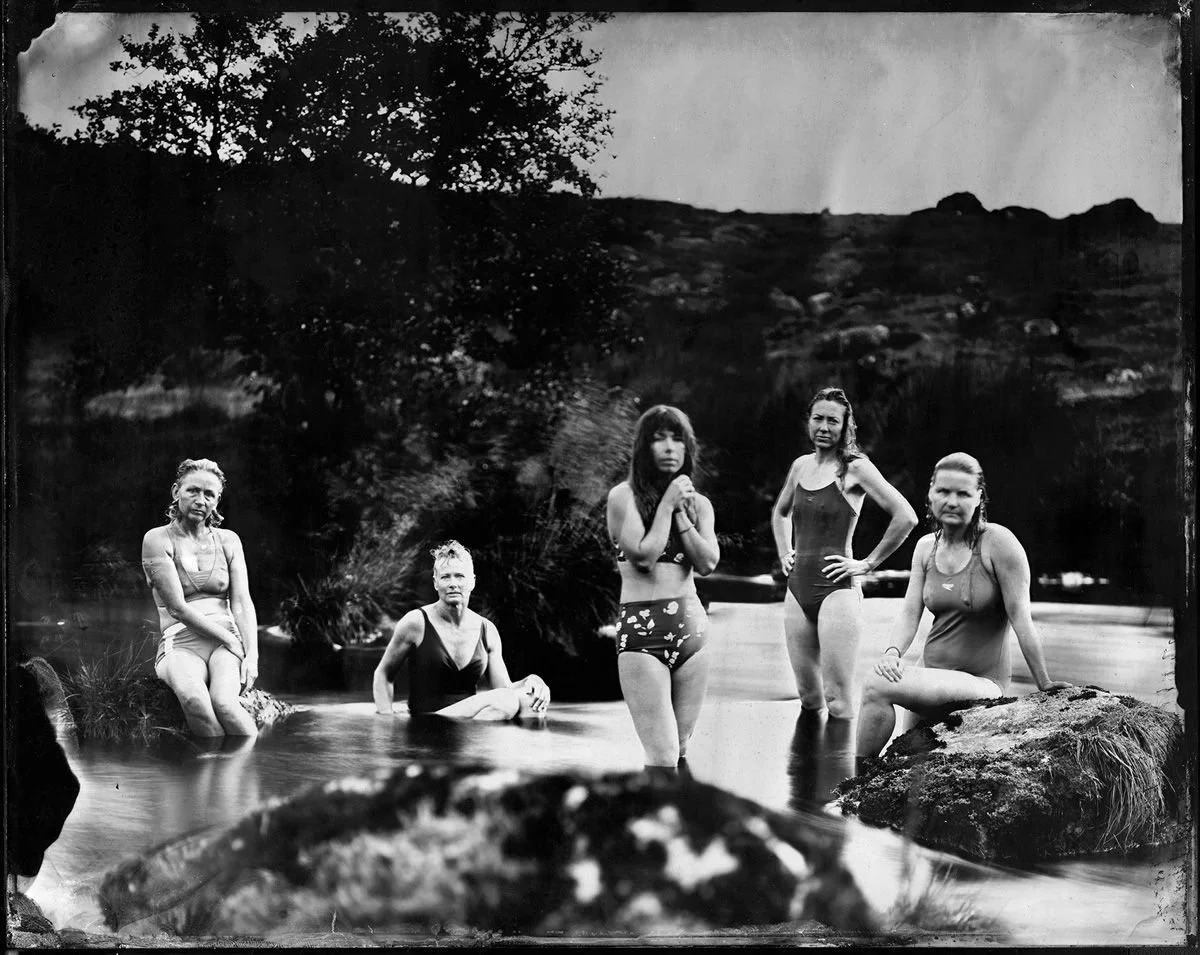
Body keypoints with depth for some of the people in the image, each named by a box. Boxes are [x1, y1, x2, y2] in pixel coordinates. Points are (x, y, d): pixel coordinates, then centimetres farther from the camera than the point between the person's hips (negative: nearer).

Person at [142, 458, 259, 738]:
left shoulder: (228, 540, 14)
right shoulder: (157, 539, 2)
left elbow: (242, 602, 4)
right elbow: (177, 608, -7)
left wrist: (252, 654, -12)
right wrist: (230, 640, -12)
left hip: (227, 640, 2)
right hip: (180, 644, -2)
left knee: (223, 702, -33)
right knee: (193, 699, -38)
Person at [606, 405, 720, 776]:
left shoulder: (698, 504, 12)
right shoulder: (623, 496, -2)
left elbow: (707, 562, -1)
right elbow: (644, 556, -12)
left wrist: (680, 511, -5)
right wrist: (666, 505, -7)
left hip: (693, 629, 5)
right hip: (642, 632, -5)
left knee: (680, 754, 7)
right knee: (663, 760, -13)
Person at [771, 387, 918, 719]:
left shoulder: (855, 467, -5)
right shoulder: (801, 466, 13)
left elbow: (906, 516, -13)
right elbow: (780, 513, 33)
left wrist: (868, 563, -10)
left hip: (836, 589, -6)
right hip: (797, 589, 6)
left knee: (837, 700, -9)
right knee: (808, 698, 10)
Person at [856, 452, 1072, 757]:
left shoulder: (998, 542, -11)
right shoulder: (926, 547, 9)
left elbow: (1020, 617, -11)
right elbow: (910, 612, 5)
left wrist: (1044, 685, -8)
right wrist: (893, 652, -16)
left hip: (982, 683, -6)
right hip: (933, 673, 6)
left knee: (877, 687, -25)